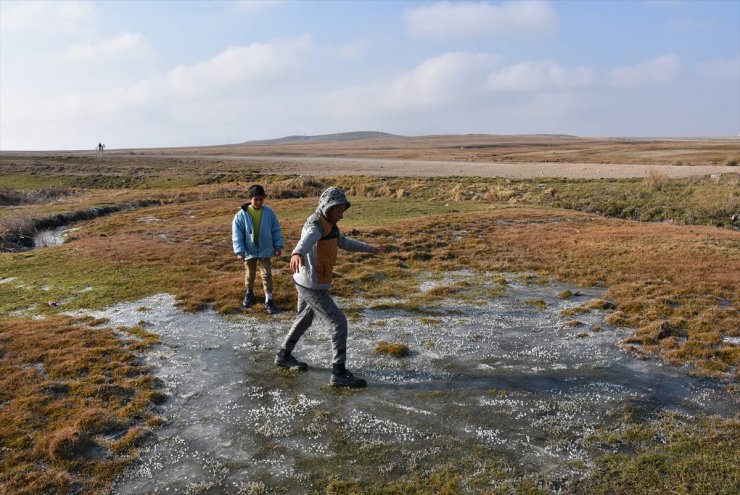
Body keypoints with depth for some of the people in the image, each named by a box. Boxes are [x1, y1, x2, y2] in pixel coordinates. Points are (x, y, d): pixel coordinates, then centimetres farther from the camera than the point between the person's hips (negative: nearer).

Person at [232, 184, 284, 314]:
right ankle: (249, 293, 42)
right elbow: (237, 235, -10)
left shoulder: (269, 213, -7)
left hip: (265, 251, 0)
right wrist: (240, 251, -16)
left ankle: (269, 300, 9)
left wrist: (278, 245, -2)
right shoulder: (242, 214, -12)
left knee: (267, 275, 1)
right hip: (249, 251, 0)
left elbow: (276, 230, 2)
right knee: (250, 274, 18)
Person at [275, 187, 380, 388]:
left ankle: (284, 356, 43)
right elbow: (305, 241, -50)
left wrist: (368, 248, 36)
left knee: (305, 319, 26)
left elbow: (344, 243, 25)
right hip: (312, 286, -10)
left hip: (308, 283, 10)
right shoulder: (315, 226, -25)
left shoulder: (328, 225, 7)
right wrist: (297, 254, -74)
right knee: (339, 323, -7)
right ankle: (339, 373, -3)